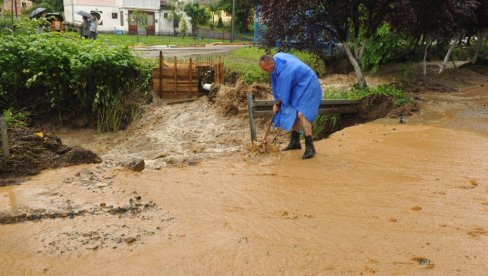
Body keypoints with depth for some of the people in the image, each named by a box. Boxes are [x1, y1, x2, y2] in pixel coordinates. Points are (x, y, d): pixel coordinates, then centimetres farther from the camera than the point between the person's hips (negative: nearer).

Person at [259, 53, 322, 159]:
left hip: (307, 87, -10)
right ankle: (295, 142, 23)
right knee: (294, 112, 12)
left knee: (301, 114, -20)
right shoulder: (277, 57, -6)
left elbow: (283, 94, -20)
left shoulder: (284, 72, -32)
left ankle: (310, 148, -19)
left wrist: (277, 105, -3)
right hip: (299, 86, 10)